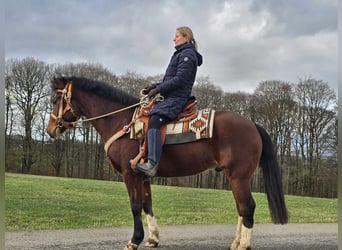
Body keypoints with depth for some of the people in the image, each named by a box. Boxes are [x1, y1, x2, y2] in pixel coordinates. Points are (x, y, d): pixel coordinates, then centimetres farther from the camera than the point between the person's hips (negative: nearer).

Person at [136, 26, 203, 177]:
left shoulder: (187, 54, -6)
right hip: (171, 97, 11)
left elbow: (179, 79, -17)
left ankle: (152, 164, -40)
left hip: (177, 98, -11)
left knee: (154, 121, -30)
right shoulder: (180, 54, 26)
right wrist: (155, 86, 10)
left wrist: (159, 89, -15)